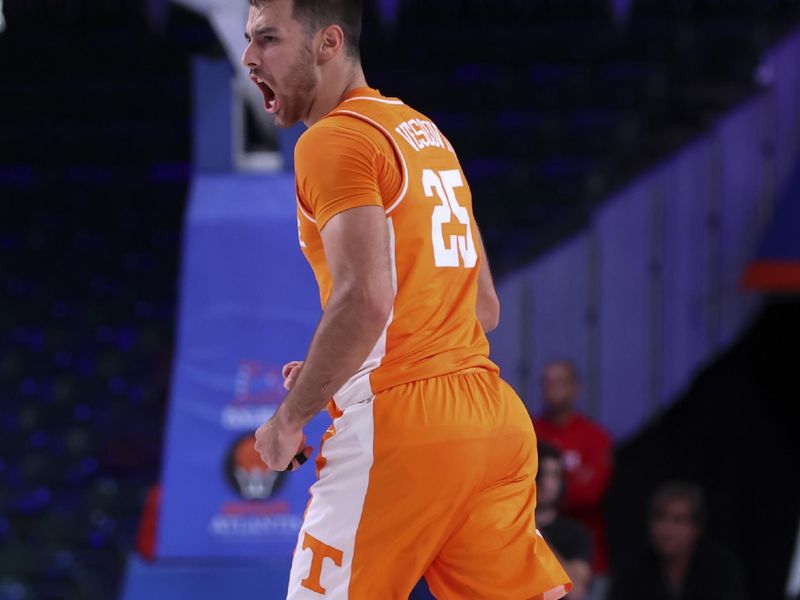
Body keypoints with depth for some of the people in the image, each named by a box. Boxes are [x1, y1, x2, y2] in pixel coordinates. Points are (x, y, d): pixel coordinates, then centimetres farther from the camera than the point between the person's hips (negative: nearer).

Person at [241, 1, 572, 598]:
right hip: (497, 417, 8)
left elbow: (365, 299, -20)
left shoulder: (333, 139, -7)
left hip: (400, 425, -8)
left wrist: (290, 419, -10)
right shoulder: (424, 133, 20)